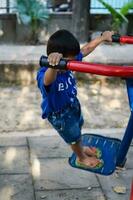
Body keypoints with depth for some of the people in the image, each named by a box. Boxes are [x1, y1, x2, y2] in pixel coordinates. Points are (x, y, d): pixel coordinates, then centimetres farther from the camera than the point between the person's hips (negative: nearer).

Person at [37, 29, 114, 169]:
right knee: (74, 137, 19)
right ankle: (81, 158, 50)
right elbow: (48, 80, -68)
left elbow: (86, 49, -5)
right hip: (59, 115, -7)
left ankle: (81, 149, 63)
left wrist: (102, 38, 3)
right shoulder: (45, 76, -42)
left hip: (72, 104, 7)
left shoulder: (67, 61, -21)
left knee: (78, 127, 32)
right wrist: (54, 65, -88)